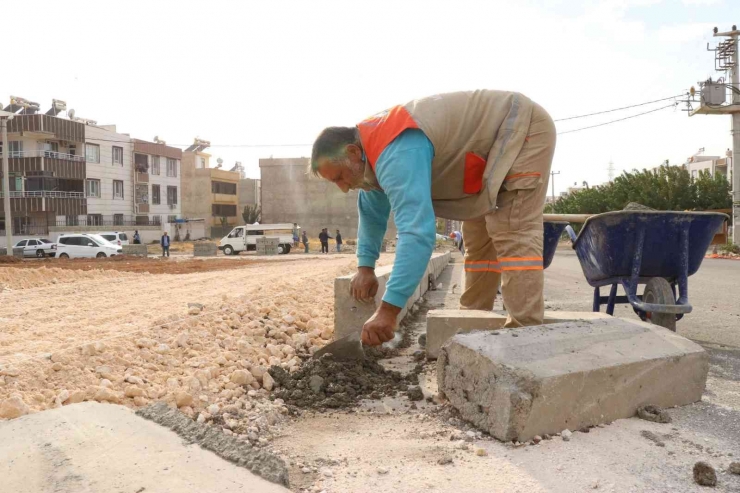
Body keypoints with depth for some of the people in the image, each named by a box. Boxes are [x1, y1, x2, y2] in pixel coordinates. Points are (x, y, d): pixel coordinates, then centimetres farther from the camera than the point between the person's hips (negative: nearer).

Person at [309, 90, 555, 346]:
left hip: (523, 130, -10)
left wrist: (388, 310, -43)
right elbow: (372, 212, 12)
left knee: (513, 236, -22)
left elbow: (417, 232, -43)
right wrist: (365, 266, 5)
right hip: (492, 143, 10)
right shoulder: (373, 144, -2)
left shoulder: (397, 154, -35)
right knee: (479, 238, 10)